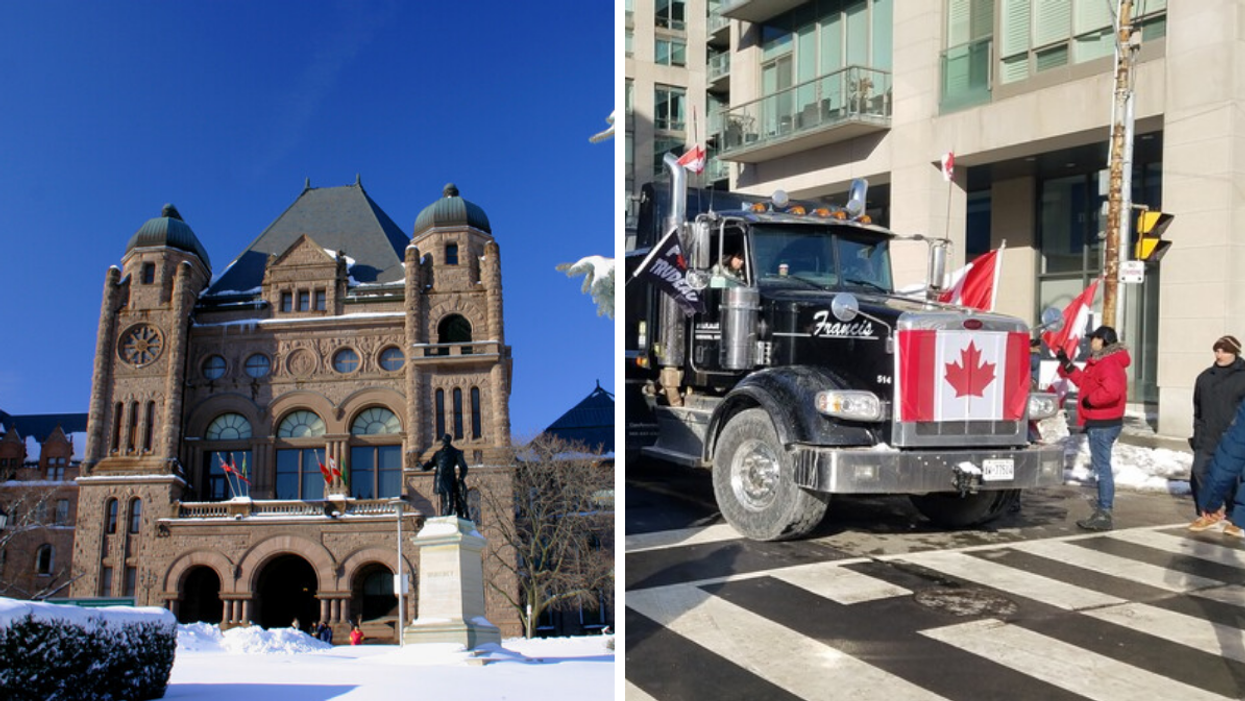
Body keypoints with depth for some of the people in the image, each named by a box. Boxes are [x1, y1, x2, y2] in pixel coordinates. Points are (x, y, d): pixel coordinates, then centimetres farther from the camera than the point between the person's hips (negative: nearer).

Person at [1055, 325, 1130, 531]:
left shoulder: (1109, 363, -18)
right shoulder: (1101, 361, 16)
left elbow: (1112, 390, -33)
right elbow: (1085, 381, 24)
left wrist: (1090, 400, -20)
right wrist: (1066, 365, 20)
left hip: (1102, 424, -11)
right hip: (1099, 422, 11)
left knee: (1102, 467, -8)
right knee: (1100, 465, 19)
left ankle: (1104, 515, -5)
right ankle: (1103, 506, 30)